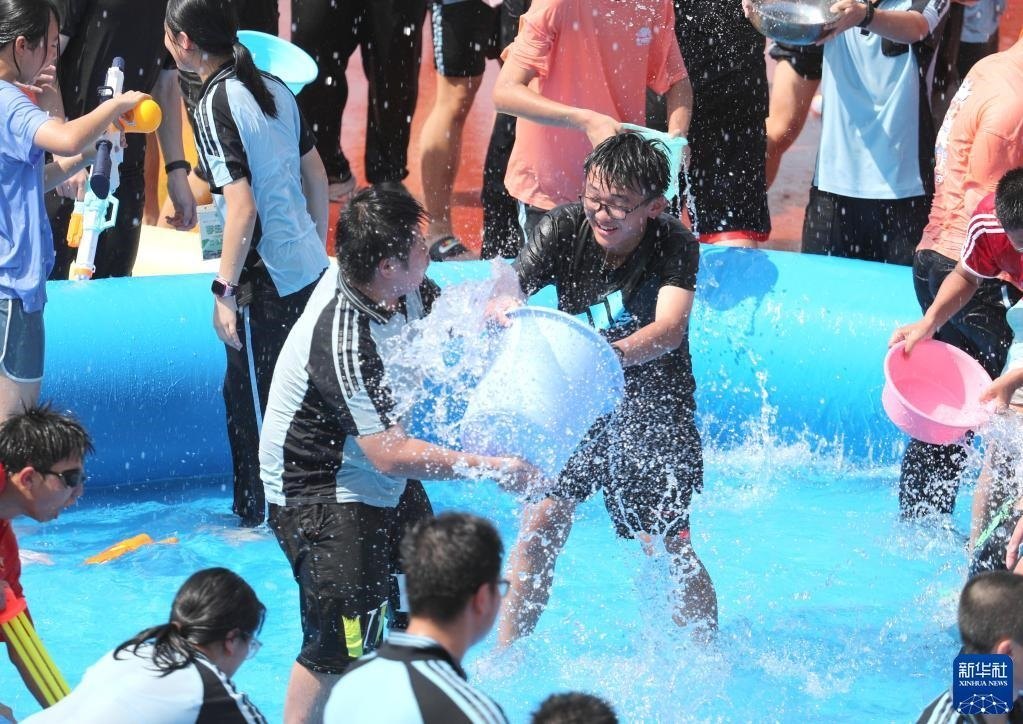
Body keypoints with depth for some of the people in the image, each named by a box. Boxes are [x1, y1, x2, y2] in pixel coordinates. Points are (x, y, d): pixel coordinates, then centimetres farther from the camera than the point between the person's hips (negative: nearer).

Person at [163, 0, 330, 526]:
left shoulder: (215, 106, -17)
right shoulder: (273, 88, 8)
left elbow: (242, 206, -23)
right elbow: (316, 176, 15)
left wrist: (225, 290, -18)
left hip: (267, 282, -9)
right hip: (308, 267, 9)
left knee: (253, 404, 4)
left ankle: (259, 516, 13)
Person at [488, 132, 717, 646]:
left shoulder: (674, 246, -17)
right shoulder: (564, 229, -12)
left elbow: (670, 329, -32)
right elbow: (501, 302, -18)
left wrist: (612, 355, -52)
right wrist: (505, 307, -44)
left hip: (653, 410, -2)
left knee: (667, 545, -7)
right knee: (540, 522, -10)